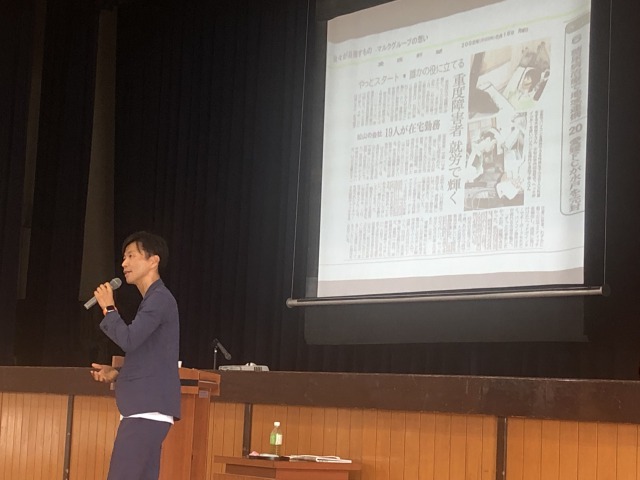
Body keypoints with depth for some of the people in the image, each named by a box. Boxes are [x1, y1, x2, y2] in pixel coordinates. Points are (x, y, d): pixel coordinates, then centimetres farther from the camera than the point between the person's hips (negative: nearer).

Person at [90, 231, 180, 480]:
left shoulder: (160, 298, -9)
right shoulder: (153, 300, 23)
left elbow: (128, 340, -20)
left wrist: (108, 308, -5)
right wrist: (116, 374, 14)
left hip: (147, 410, -10)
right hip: (146, 409, 10)